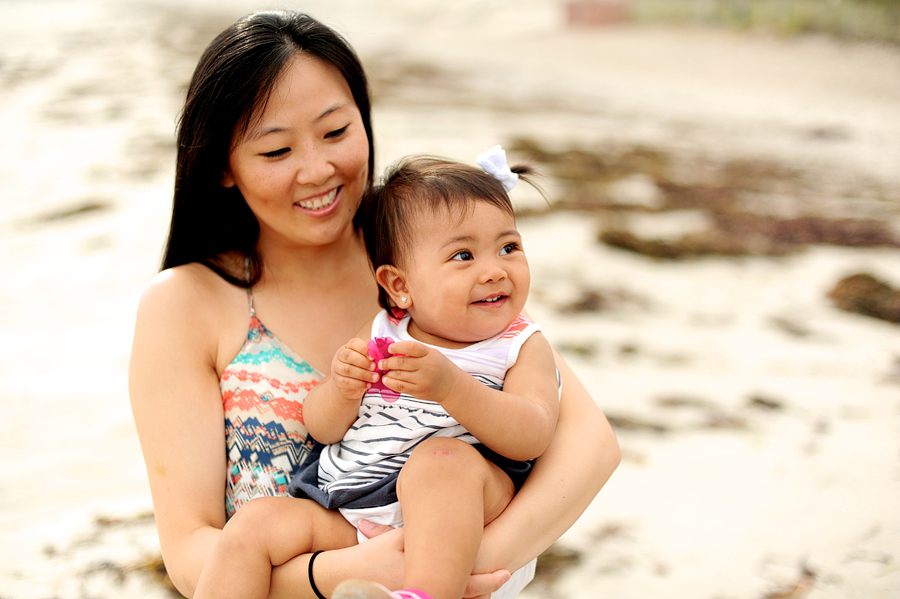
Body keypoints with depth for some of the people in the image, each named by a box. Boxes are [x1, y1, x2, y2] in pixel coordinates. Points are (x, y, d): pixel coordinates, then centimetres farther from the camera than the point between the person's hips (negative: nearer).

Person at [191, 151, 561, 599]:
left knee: (442, 457, -34)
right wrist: (341, 389, -13)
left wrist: (451, 386, -29)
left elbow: (531, 437, -14)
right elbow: (321, 428, 11)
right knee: (255, 526, -13)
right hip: (343, 519, 5)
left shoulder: (522, 347, 4)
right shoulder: (380, 335, 13)